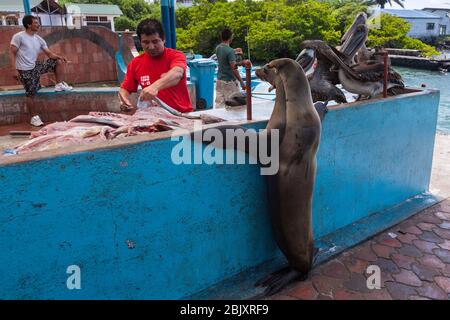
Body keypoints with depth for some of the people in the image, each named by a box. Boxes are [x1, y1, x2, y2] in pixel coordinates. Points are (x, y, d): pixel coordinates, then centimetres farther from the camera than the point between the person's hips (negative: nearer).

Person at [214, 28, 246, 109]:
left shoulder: (218, 48, 4)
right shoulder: (230, 51, -19)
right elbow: (234, 69, -22)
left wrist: (234, 51, 29)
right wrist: (242, 82, -17)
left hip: (220, 80, 7)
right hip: (229, 82, -7)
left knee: (219, 104, 9)